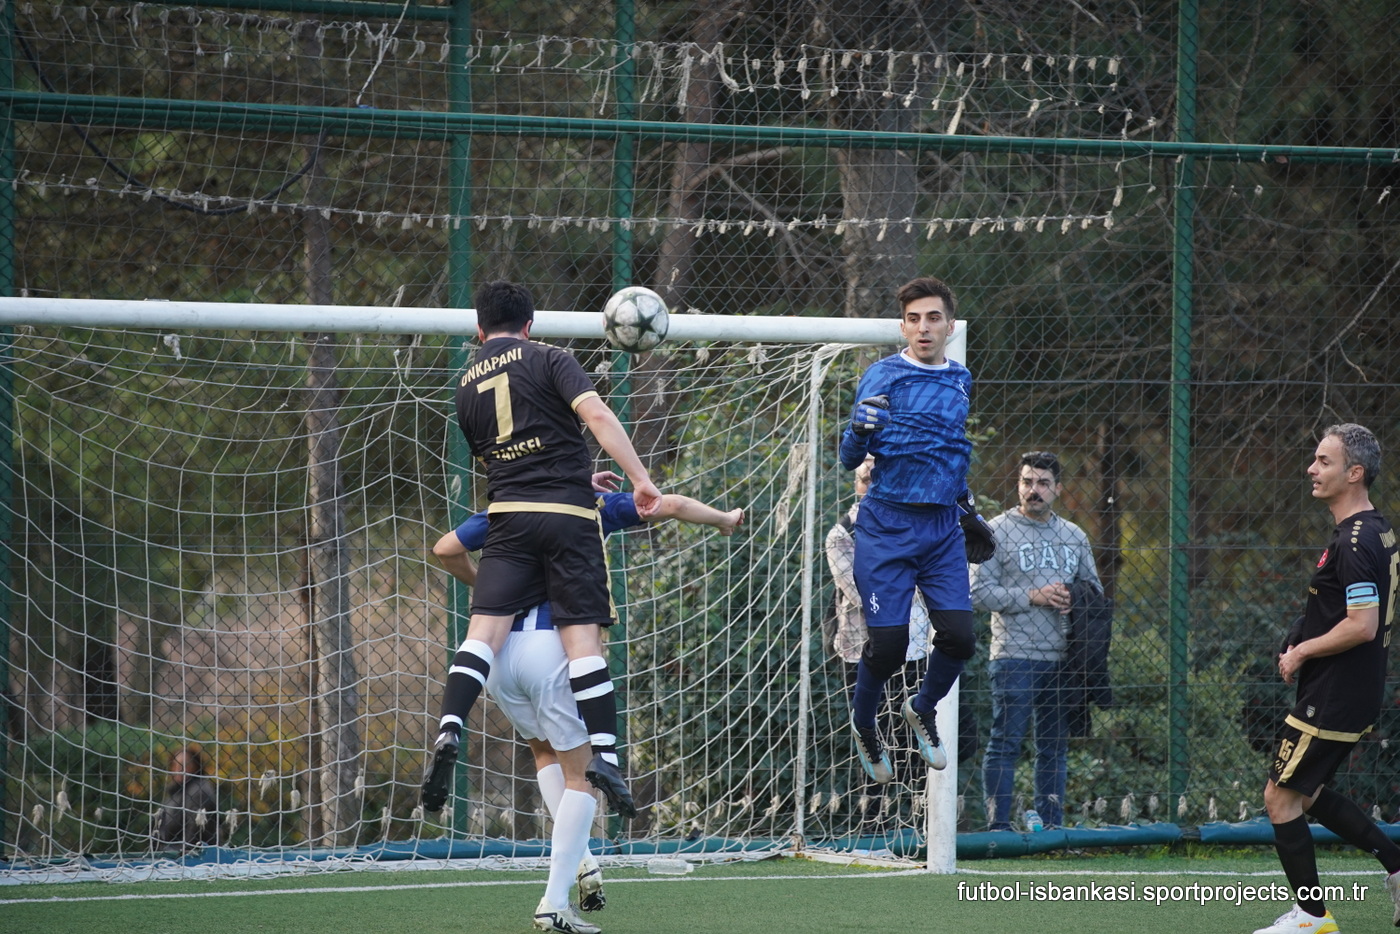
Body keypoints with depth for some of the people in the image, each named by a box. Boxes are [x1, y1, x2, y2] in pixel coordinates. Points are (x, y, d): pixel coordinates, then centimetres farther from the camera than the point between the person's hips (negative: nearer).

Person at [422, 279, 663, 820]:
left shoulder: (467, 386, 19)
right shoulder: (546, 360, 3)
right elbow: (597, 415, -12)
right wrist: (641, 481, -14)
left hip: (509, 514, 3)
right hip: (568, 516, -3)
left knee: (485, 628, -5)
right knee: (582, 636, -4)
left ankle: (449, 730, -25)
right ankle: (604, 753, -10)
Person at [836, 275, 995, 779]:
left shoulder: (960, 381, 10)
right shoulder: (883, 376, -8)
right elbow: (849, 459, -11)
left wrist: (968, 509, 30)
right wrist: (861, 429, -32)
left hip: (943, 529, 5)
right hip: (888, 528, -5)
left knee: (958, 637, -7)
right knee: (888, 643, -9)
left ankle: (922, 709, 24)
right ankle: (863, 721, 22)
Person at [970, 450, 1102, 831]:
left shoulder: (1074, 536, 16)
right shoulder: (997, 531, 0)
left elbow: (1093, 587, 23)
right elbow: (980, 592, -7)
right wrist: (1033, 597, -15)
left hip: (1062, 657, 5)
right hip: (1014, 656, -5)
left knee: (1055, 745, 8)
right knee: (1006, 741, -8)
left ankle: (1051, 824, 12)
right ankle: (998, 824, -7)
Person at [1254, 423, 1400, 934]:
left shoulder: (1355, 543, -21)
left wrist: (1301, 652, -14)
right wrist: (1304, 646, 13)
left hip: (1333, 700, -10)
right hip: (1356, 694, 10)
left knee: (1280, 796, -3)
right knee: (1308, 794, 20)